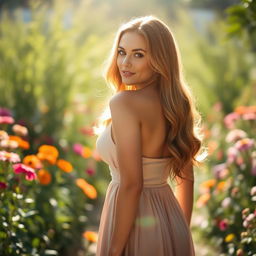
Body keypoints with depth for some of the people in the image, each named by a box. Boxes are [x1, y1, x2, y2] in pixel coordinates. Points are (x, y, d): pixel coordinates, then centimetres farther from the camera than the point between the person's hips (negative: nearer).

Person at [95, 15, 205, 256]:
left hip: (135, 227, -7)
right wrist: (181, 234, 19)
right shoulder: (177, 103, 4)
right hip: (172, 224, 7)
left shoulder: (123, 102, -18)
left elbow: (131, 185, -23)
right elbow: (186, 179, 10)